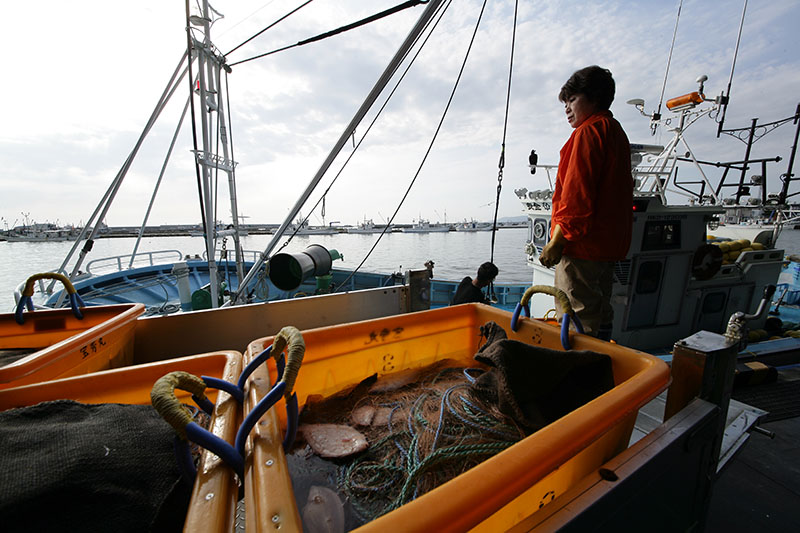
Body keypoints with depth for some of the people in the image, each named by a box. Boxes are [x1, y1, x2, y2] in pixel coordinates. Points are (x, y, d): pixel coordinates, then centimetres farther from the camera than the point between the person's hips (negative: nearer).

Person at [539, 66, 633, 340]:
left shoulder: (589, 131, -8)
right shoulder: (616, 131, 23)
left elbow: (577, 193, -19)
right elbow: (619, 189, 23)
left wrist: (556, 241, -16)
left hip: (582, 245, -11)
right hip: (608, 244, 11)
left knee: (577, 322, -5)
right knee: (600, 315, 18)